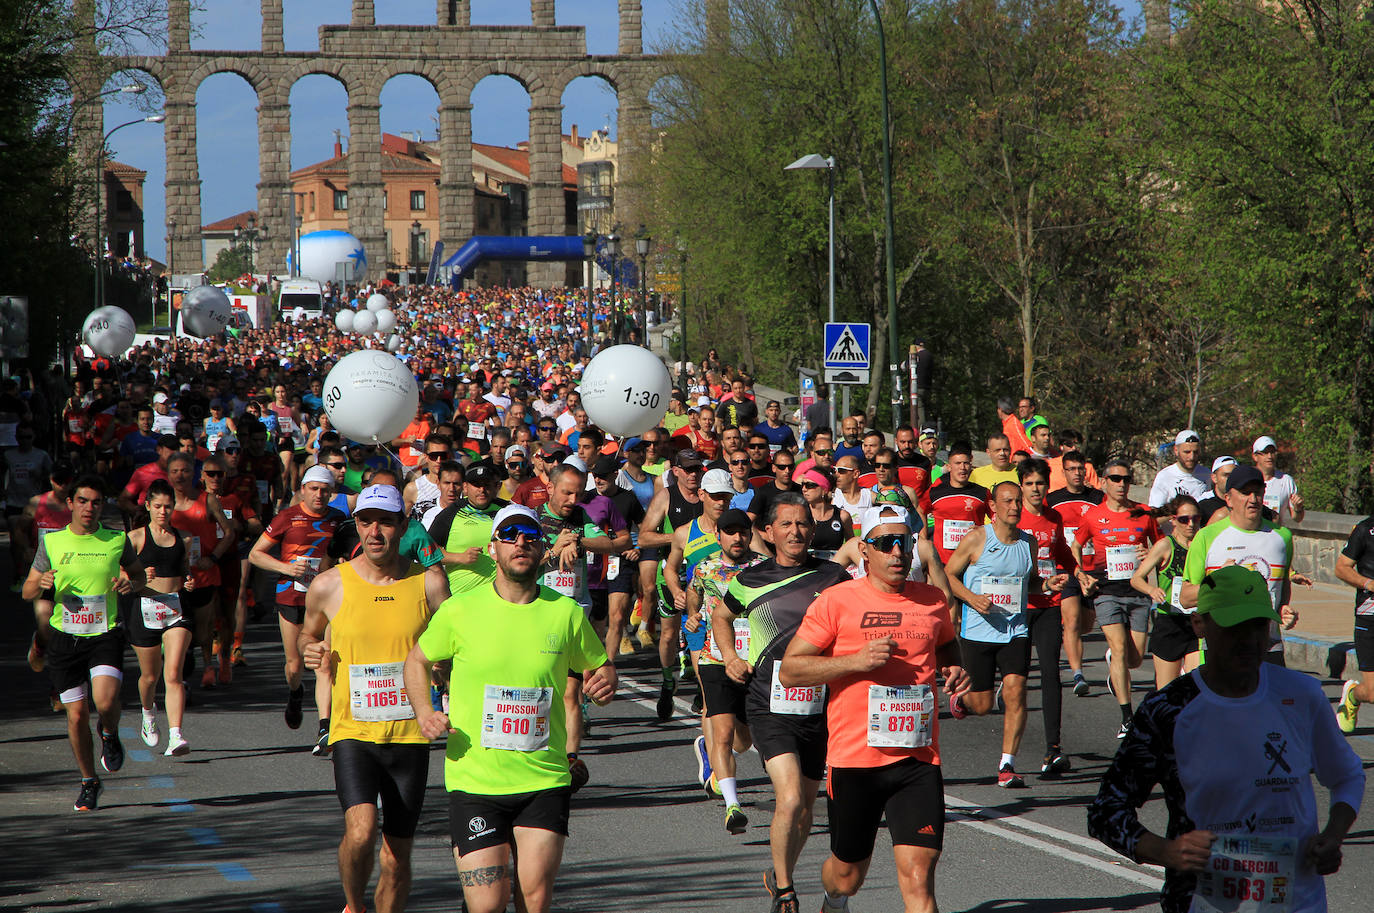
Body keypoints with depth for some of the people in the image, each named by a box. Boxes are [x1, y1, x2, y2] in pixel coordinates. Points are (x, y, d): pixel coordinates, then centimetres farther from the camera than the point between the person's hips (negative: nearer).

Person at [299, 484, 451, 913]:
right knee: (361, 831, -23)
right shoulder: (329, 585, 0)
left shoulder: (429, 583, 0)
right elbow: (309, 634, 19)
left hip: (409, 736, 2)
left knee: (397, 857, 6)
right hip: (352, 732, -1)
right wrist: (311, 651, -3)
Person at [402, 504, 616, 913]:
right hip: (474, 782, -1)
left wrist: (604, 682, -7)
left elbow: (599, 665, 16)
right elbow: (417, 660, 14)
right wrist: (424, 713, -3)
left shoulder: (566, 613, 2)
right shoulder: (460, 611, -2)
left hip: (543, 782, 1)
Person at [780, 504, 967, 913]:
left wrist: (953, 670, 7)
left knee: (918, 872, -12)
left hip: (918, 759, 2)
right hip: (854, 757, -2)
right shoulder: (837, 601, -4)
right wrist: (856, 661, -17)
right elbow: (789, 670, -6)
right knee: (848, 875, 13)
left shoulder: (932, 600, 9)